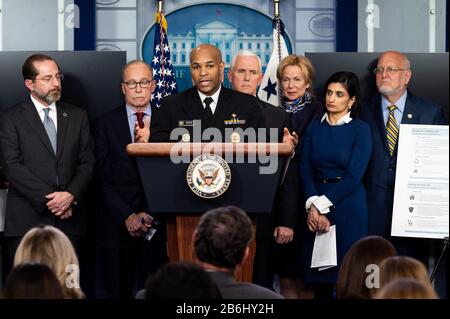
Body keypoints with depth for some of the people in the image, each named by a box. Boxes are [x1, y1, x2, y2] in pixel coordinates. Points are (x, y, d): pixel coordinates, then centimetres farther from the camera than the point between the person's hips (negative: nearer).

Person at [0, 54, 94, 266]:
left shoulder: (77, 116, 16)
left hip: (69, 220, 2)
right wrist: (49, 198, -13)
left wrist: (70, 195, -9)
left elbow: (87, 163, 10)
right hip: (27, 222, -2)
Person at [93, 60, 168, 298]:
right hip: (117, 225, -1)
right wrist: (127, 217, -10)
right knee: (118, 292, 3)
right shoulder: (105, 124, 5)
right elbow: (103, 179, -1)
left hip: (157, 224, 1)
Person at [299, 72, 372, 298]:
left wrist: (322, 204, -13)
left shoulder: (360, 130, -1)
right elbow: (305, 169, 1)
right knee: (318, 277, 3)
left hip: (347, 206, -3)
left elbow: (354, 176, -9)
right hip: (316, 208, 3)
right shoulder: (314, 128, 10)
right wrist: (312, 205, -14)